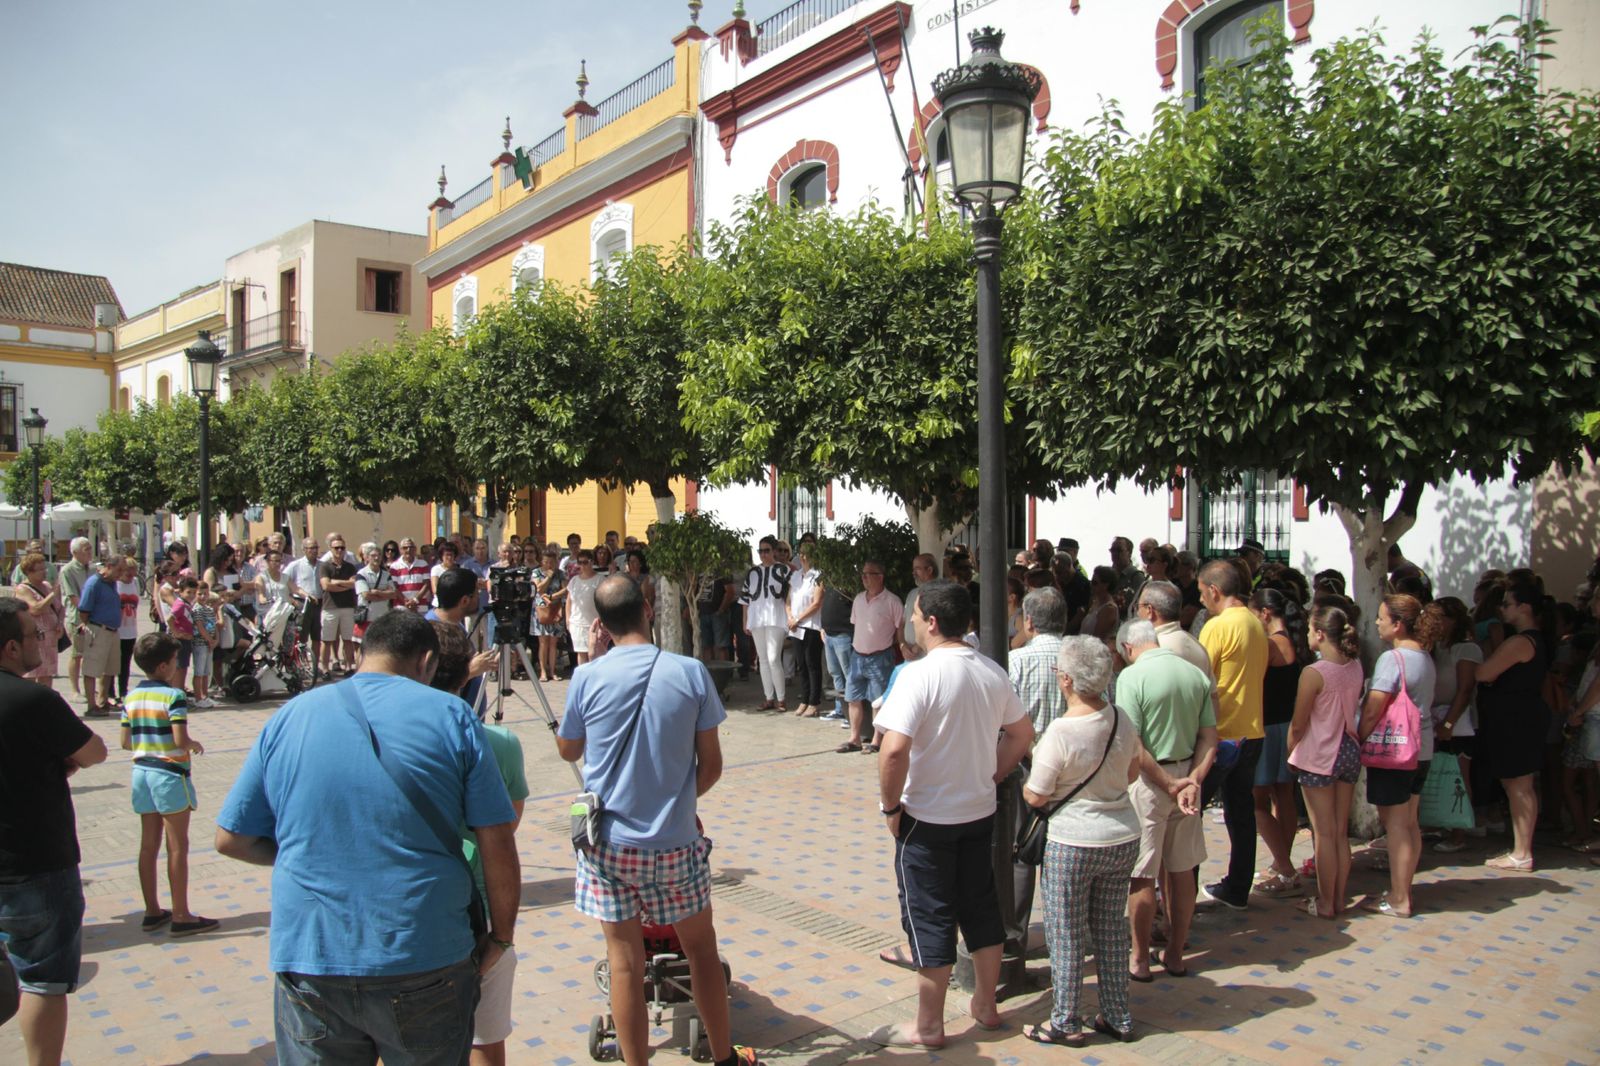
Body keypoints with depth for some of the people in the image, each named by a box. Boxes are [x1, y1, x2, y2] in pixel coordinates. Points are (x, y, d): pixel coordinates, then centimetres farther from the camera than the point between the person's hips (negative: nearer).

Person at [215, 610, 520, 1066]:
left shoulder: (289, 717, 2)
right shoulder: (451, 716, -5)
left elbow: (231, 840, 7)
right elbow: (498, 844, -8)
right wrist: (501, 936, 5)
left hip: (309, 964, 2)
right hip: (426, 961, -2)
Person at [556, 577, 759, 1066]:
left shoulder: (587, 677, -10)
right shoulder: (691, 672, -10)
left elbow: (568, 751, 7)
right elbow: (711, 765, -5)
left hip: (607, 842, 0)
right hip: (675, 842, 0)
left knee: (625, 962, 10)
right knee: (702, 950, 18)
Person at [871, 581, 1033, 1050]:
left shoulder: (919, 674, -21)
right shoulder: (993, 672, 1)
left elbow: (894, 750, -28)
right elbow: (1022, 735, 10)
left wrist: (890, 805, -14)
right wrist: (991, 777, 14)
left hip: (927, 818, -6)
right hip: (980, 813, 6)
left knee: (928, 917, 5)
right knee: (981, 906, 19)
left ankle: (928, 1027, 18)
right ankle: (985, 1006, 33)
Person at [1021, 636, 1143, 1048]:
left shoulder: (1060, 732, -23)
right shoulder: (1122, 719, -3)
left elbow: (1036, 796, -16)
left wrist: (1021, 782, 4)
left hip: (1073, 843, -6)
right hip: (1123, 839, 6)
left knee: (1065, 935, 8)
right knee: (1111, 929, 18)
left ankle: (1066, 1023, 19)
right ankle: (1118, 1018, 28)